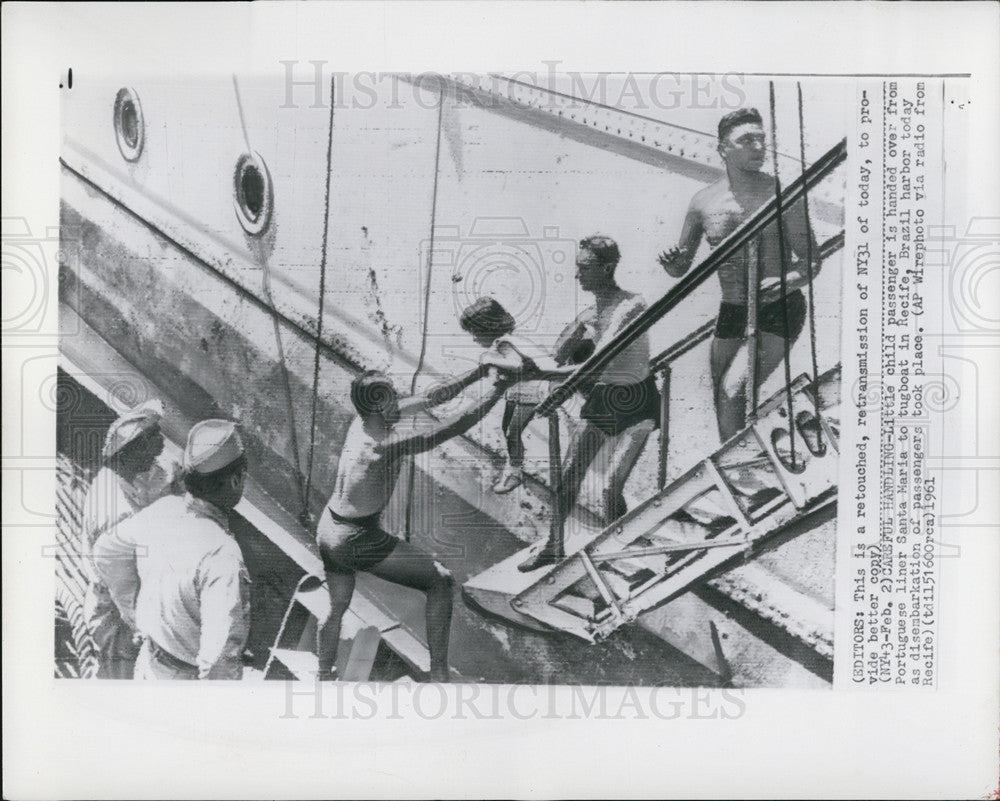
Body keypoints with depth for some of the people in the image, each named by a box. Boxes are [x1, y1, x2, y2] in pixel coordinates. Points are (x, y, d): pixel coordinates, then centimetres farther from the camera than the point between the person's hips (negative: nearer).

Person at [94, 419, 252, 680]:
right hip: (190, 677, -7)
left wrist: (134, 612, 16)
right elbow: (221, 651, -34)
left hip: (150, 665, 7)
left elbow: (106, 552, 8)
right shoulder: (221, 554, -33)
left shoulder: (163, 510, -10)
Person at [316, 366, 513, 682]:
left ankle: (324, 676, 43)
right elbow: (454, 426, -27)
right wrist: (496, 391, -20)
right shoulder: (387, 445, -27)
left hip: (328, 529, 9)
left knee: (337, 607, 27)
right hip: (357, 540, -9)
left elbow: (404, 408, 14)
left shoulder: (360, 424, -3)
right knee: (441, 582, -1)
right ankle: (439, 673, 3)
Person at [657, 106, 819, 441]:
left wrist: (786, 282, -28)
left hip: (780, 311, -4)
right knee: (721, 399, 11)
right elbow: (681, 268, 9)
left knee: (732, 391, -19)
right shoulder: (704, 202, 0)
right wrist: (671, 263, -15)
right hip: (731, 313, 4)